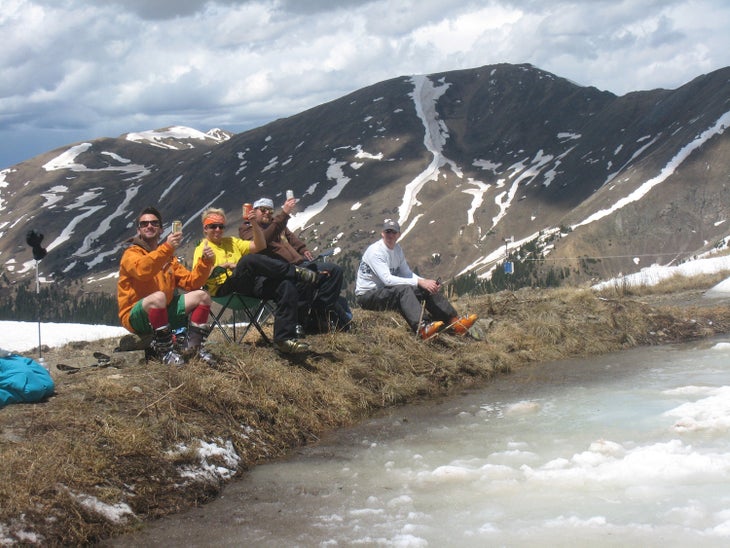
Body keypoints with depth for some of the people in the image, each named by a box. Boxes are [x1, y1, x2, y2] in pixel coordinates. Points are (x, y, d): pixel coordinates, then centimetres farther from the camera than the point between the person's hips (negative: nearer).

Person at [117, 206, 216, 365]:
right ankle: (165, 352, -26)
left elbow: (191, 282, 9)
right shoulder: (131, 254, -5)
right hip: (135, 316, -7)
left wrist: (204, 262, -8)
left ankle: (194, 347, -4)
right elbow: (142, 270, -30)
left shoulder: (168, 257, 17)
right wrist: (167, 248, -40)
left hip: (164, 313, 7)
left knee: (202, 296, -1)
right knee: (158, 297, -37)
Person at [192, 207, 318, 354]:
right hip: (225, 288, -6)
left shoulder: (232, 242, 28)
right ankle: (295, 272, -22)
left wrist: (255, 224, 2)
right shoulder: (202, 249, 11)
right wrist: (225, 266, -15)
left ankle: (284, 339, -28)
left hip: (250, 285, 6)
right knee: (249, 260, -35)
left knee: (287, 285, -22)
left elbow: (260, 246, 16)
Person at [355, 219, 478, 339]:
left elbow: (407, 274, 9)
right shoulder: (375, 251, -20)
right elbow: (387, 279, -29)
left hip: (387, 290, 8)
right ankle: (422, 328, -57)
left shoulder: (397, 248, 8)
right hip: (367, 296, -8)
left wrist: (426, 282, -12)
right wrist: (419, 282, -30)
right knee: (403, 289, -36)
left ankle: (455, 321, -12)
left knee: (428, 289, -6)